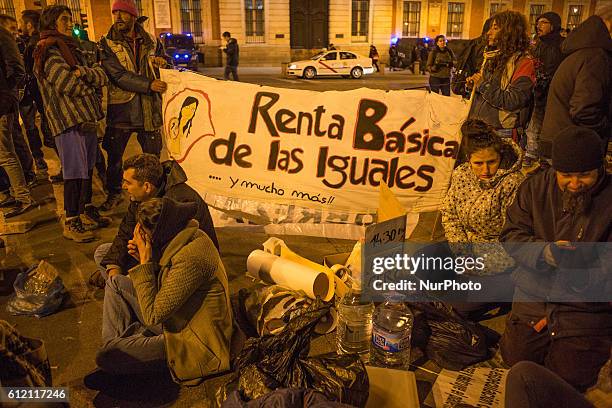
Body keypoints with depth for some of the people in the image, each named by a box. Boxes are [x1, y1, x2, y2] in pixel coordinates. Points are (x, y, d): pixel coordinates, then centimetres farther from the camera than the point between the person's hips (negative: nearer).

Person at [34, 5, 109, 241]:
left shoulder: (71, 48, 21)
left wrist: (85, 72, -13)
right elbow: (70, 85, -15)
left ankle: (87, 212, 28)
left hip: (87, 120, 8)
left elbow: (102, 77, 7)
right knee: (75, 172, -7)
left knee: (87, 168, 15)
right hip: (68, 123, -8)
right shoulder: (48, 52, -5)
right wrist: (91, 91, 2)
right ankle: (71, 224, 2)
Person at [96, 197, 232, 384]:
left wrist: (145, 261, -21)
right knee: (116, 283, 12)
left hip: (193, 342, -9)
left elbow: (152, 316, -25)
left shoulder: (191, 257, -31)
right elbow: (162, 286, 12)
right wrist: (145, 259, -5)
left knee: (108, 356, -20)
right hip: (173, 319, 9)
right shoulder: (184, 236, -2)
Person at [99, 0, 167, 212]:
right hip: (120, 109, -1)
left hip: (149, 109, 2)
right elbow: (120, 76, -15)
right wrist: (149, 85, -27)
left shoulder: (150, 41, 6)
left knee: (152, 155, 8)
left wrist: (160, 60, 2)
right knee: (114, 156, 8)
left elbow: (162, 55, 27)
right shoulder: (107, 44, -2)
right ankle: (114, 193, 28)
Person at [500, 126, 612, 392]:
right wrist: (543, 252, -23)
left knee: (568, 378, -2)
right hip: (534, 295, 3)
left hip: (587, 306, -2)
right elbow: (511, 235, -5)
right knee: (515, 359, 4)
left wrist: (584, 276, -33)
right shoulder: (536, 187, -2)